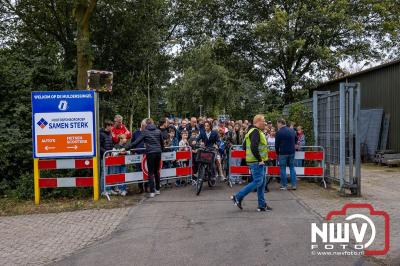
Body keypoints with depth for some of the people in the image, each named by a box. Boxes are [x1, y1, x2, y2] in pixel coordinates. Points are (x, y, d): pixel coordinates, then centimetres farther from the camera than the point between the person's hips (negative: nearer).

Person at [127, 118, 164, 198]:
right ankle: (157, 189, 24)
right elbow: (162, 142, 19)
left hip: (150, 153, -4)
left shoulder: (145, 132, -3)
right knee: (157, 171, 17)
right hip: (158, 152, 4)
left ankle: (152, 192, -3)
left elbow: (137, 141, -8)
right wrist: (161, 149, 38)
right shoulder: (158, 131, 9)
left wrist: (127, 148, -6)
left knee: (151, 173, 1)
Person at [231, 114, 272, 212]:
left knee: (262, 183, 12)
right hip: (257, 162, -11)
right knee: (257, 182, -7)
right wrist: (260, 159, -21)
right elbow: (253, 147, -29)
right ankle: (238, 197, 0)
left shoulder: (257, 132, 17)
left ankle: (262, 205, 18)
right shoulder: (256, 132, -16)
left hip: (259, 162, 11)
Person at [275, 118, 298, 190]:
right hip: (292, 152, 5)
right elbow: (296, 140, 21)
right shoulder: (292, 130, 6)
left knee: (283, 169, 4)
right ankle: (294, 184, 11)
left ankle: (284, 185, 7)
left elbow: (277, 144, -6)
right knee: (292, 167, 13)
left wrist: (277, 153, 7)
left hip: (283, 153, -5)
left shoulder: (279, 132, -12)